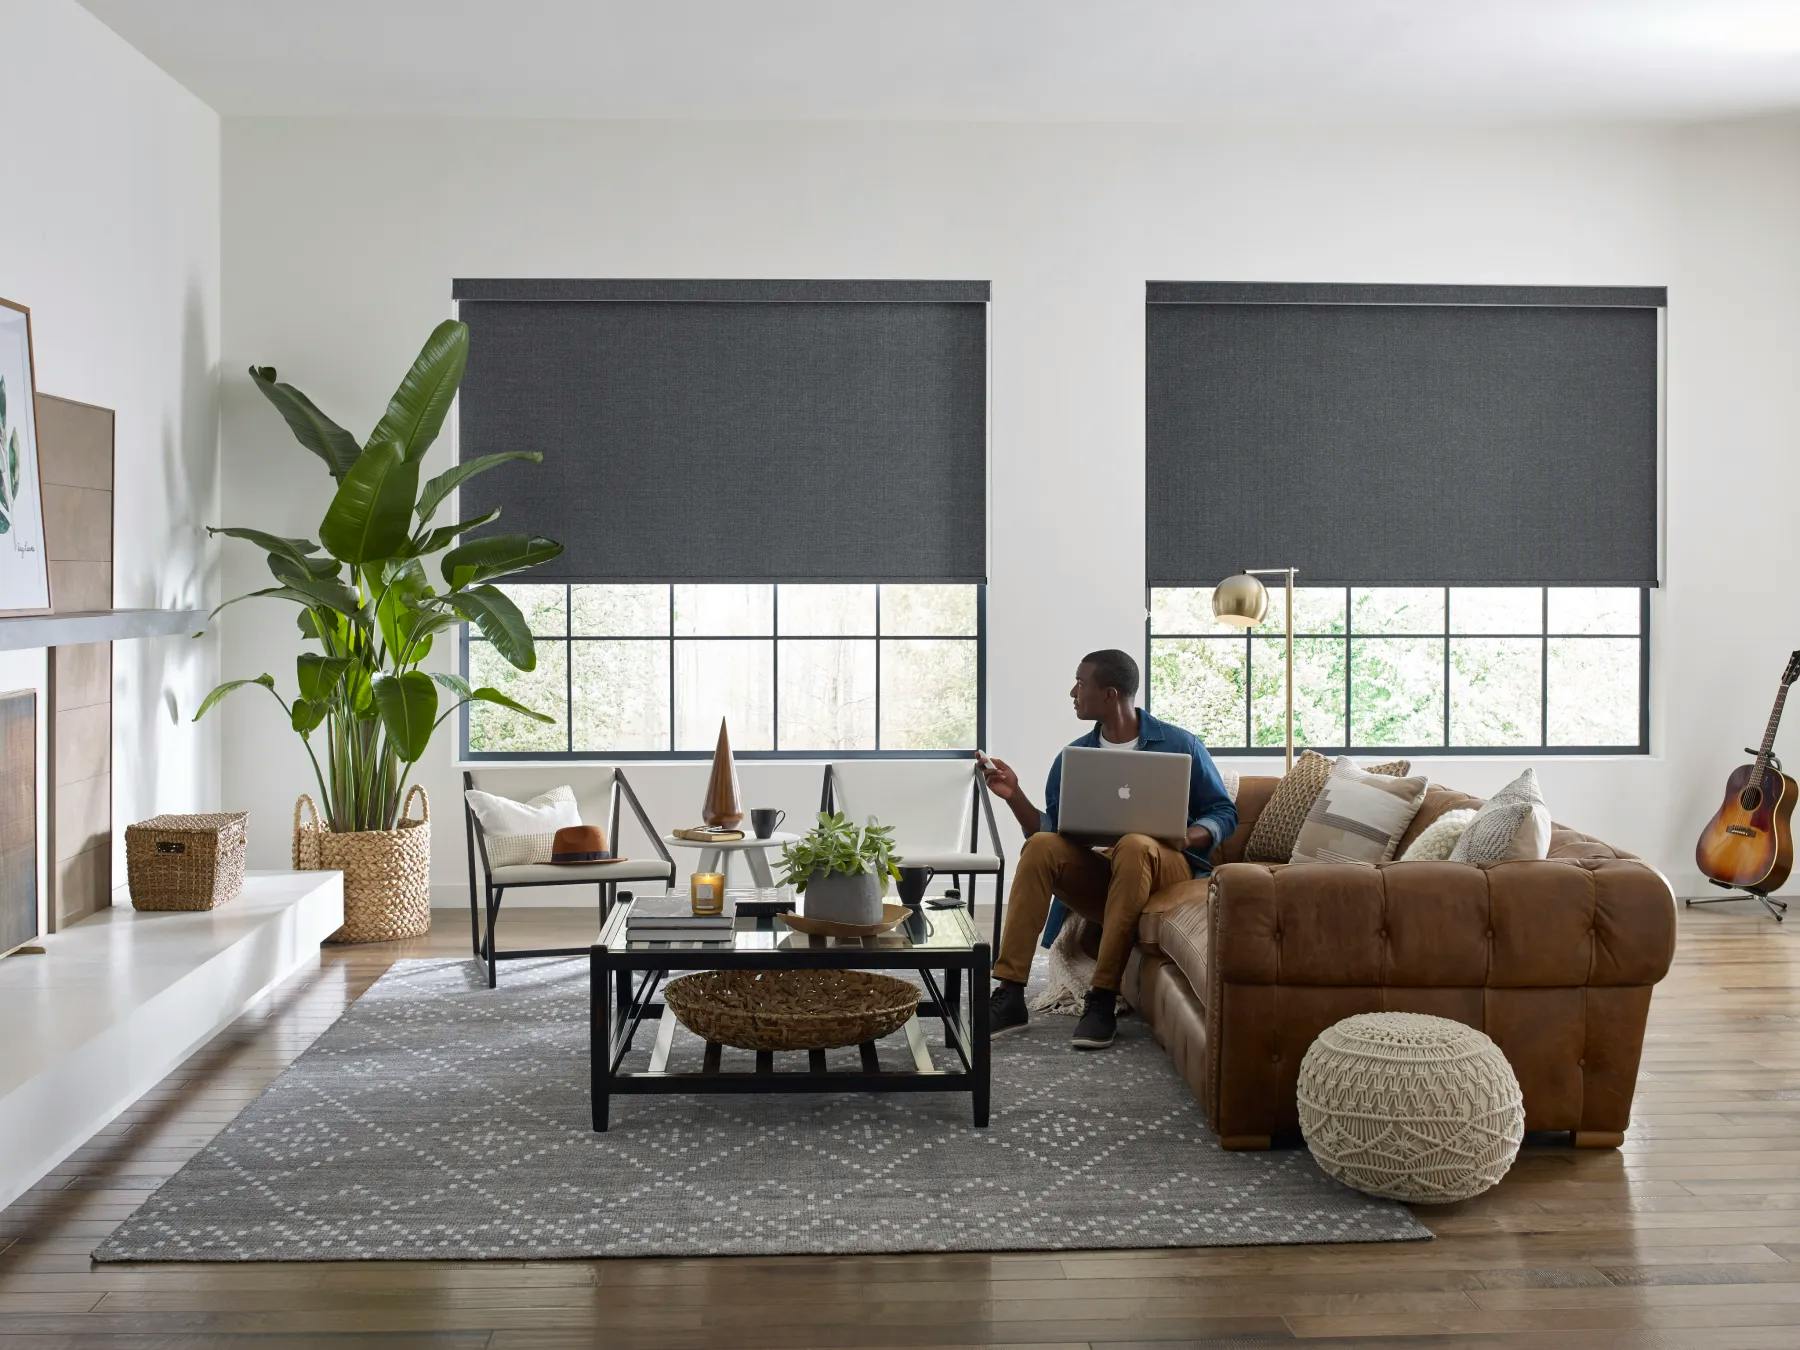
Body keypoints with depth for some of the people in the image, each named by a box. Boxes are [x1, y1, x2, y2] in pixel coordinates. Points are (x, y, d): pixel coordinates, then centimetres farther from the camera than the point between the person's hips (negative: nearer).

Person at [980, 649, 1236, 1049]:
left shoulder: (1180, 744, 2)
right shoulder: (1073, 756, 11)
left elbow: (1224, 812, 3)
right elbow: (1048, 832, 9)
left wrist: (1188, 837, -17)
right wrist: (1015, 796, -8)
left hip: (1167, 868, -3)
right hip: (1100, 874, 4)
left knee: (1134, 845, -38)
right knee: (1041, 847, -26)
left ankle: (1103, 999, -35)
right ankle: (1009, 994, -30)